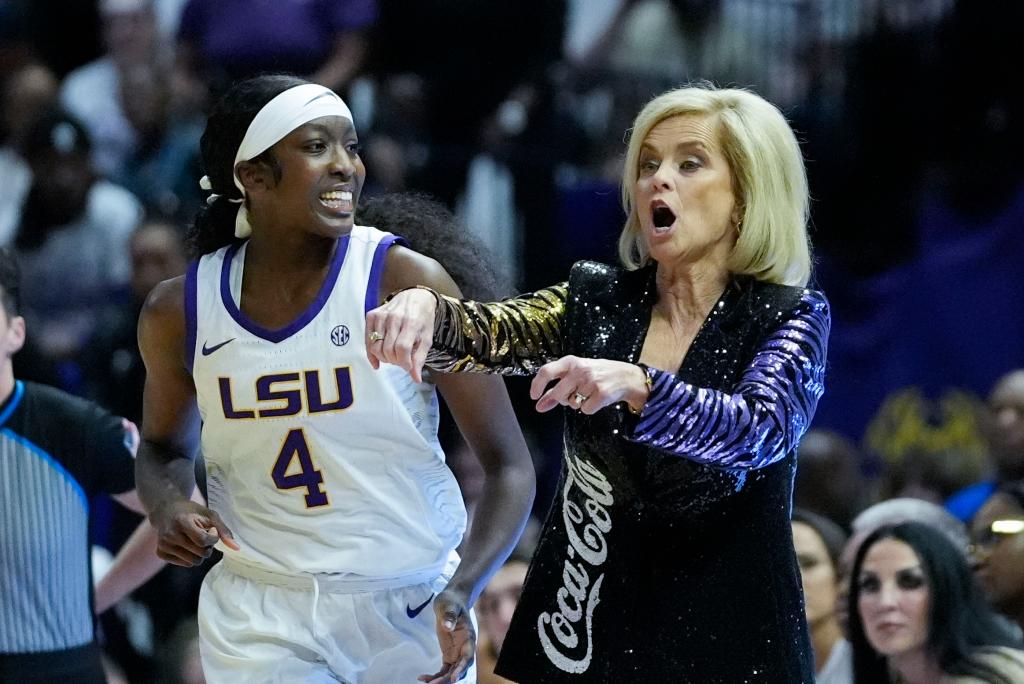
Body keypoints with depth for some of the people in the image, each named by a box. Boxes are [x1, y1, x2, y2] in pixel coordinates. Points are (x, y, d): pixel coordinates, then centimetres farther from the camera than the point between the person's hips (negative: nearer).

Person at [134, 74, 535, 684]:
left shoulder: (407, 284, -12)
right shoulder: (179, 312, -2)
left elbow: (510, 466, -9)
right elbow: (161, 447, 18)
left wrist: (462, 594, -23)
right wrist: (169, 506, -5)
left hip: (412, 611, -1)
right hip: (259, 619, 1)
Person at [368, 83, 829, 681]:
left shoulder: (789, 319, -5)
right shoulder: (596, 301, 5)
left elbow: (761, 431, -23)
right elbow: (485, 334, -11)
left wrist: (633, 386, -39)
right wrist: (424, 310, -33)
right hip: (583, 628, 3)